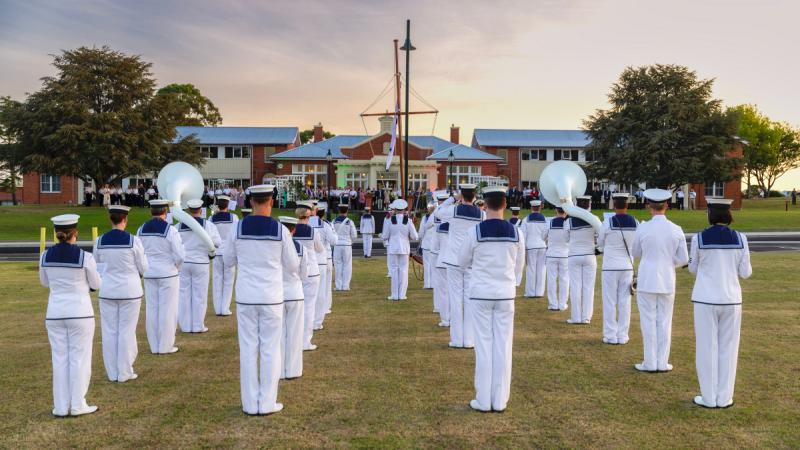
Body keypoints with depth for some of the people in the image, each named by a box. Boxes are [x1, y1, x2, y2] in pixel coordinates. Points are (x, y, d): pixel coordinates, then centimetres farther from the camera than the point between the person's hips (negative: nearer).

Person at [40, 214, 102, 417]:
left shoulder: (46, 256, -2)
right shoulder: (85, 257, -14)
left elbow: (44, 282, 14)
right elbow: (96, 285, -1)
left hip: (55, 313, 4)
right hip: (80, 313, -4)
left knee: (60, 359, 11)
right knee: (80, 358, 5)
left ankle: (61, 406, 14)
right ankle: (78, 405, 8)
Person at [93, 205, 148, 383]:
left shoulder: (100, 241, -5)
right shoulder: (134, 241, -12)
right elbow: (143, 268, -5)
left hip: (107, 292, 3)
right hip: (130, 291, -2)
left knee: (110, 331, 11)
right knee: (127, 331, 6)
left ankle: (112, 373, 18)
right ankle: (125, 372, 11)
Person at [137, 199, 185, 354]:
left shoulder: (141, 230, 0)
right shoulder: (170, 231, -14)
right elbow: (180, 256, -14)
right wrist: (176, 268, 6)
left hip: (149, 274, 5)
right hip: (168, 274, -5)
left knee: (152, 309, 10)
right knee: (168, 309, 3)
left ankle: (154, 346, 17)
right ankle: (166, 346, 8)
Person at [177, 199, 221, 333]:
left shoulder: (179, 226, -4)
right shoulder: (208, 225, -8)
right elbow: (217, 243, -3)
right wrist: (211, 253, 17)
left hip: (183, 263, 2)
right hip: (200, 263, -2)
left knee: (184, 294, 9)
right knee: (200, 295, 5)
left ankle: (185, 326, 13)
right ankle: (198, 326, 9)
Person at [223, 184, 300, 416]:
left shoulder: (238, 228, -5)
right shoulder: (281, 230, -9)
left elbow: (229, 261, 10)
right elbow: (292, 267, 1)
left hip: (246, 297, 2)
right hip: (271, 298, -2)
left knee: (248, 349, 9)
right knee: (270, 350, 8)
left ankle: (250, 404, 13)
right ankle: (267, 403, 11)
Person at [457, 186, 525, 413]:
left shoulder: (474, 231, -12)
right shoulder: (516, 232, -3)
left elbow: (463, 261, 1)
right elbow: (519, 265, 8)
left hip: (481, 293, -2)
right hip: (506, 294, 2)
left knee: (483, 345, 5)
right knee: (503, 345, 8)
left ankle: (483, 400, 10)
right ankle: (500, 400, 13)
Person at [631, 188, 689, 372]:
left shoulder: (643, 228, -10)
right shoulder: (676, 230, -3)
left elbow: (635, 253, 6)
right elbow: (683, 259, 2)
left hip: (647, 281, -2)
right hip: (667, 282, 2)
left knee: (648, 322, 4)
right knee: (664, 322, 10)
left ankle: (650, 363, 7)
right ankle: (662, 363, 13)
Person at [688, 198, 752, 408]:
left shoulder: (699, 238, -8)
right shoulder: (740, 239, -4)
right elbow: (745, 273, 2)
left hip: (705, 299, -2)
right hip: (731, 299, 2)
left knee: (707, 347, 6)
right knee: (728, 348, 11)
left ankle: (709, 398, 11)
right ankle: (724, 398, 15)